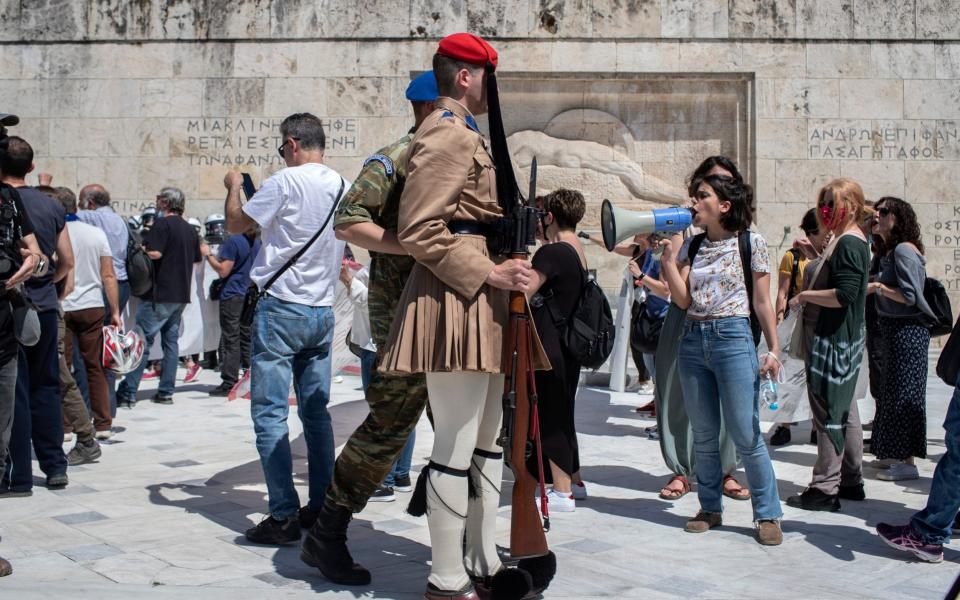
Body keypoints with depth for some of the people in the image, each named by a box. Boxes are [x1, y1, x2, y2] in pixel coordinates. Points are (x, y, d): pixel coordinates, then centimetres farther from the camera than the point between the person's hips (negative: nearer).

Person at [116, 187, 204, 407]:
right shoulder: (190, 229, 14)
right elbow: (197, 258, 21)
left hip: (160, 293, -7)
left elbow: (154, 252, -21)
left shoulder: (162, 224, -10)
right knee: (171, 341, 11)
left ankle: (128, 393, -6)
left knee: (142, 340, -5)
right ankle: (166, 392, 11)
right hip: (181, 294, 7)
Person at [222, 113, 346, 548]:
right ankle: (322, 507, 15)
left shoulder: (285, 183, -12)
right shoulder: (343, 187, 7)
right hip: (322, 311, 7)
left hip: (281, 307, -7)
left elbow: (235, 223, -2)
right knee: (316, 412, 12)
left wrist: (234, 187, 17)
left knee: (270, 413, -2)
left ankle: (283, 516, -4)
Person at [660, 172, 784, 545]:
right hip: (693, 341, 5)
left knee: (745, 434, -4)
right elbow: (682, 300, 1)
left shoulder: (751, 242, 0)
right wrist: (666, 255, -5)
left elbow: (762, 302, 0)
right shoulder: (691, 246, 11)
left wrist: (773, 351, -4)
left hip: (733, 338, -5)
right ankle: (710, 508, 23)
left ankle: (767, 514, 8)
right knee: (703, 435, 11)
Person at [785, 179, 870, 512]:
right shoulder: (849, 241, 13)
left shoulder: (848, 244, -17)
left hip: (834, 341, -11)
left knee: (829, 412, -5)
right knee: (844, 410, 16)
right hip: (844, 339, 11)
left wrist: (805, 295, -14)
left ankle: (825, 489, 0)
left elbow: (843, 295, -25)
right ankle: (851, 480, 26)